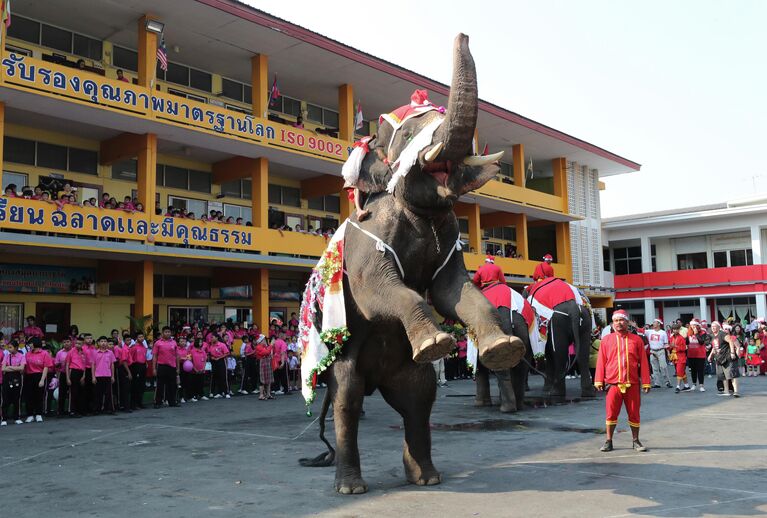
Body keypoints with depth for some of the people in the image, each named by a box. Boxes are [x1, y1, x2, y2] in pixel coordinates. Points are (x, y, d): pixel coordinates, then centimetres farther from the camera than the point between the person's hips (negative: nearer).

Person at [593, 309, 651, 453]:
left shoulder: (636, 340, 6)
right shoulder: (606, 340, 6)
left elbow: (643, 362, 5)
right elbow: (601, 362, 5)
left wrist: (645, 382, 1)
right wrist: (599, 381, -1)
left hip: (632, 384, 0)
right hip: (613, 383, 0)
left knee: (634, 413, 7)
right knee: (611, 413, 2)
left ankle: (636, 441, 20)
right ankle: (608, 442, 13)